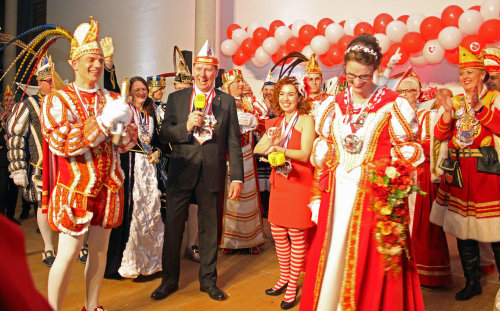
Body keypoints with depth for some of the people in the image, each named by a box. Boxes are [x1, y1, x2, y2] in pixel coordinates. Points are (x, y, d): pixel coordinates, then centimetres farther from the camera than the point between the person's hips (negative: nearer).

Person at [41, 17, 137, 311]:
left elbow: (130, 139, 9)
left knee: (100, 250, 12)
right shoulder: (57, 100, -2)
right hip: (74, 188, -4)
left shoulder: (113, 99, 10)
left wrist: (120, 130, -15)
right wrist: (104, 122, -21)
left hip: (108, 188, 5)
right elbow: (60, 143, -16)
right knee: (69, 253, -3)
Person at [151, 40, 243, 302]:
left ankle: (208, 280, 28)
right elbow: (164, 135, 2)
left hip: (212, 175, 0)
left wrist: (237, 178, -4)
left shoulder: (227, 102, 4)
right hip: (181, 173, 1)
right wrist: (186, 127, -17)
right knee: (173, 227, 8)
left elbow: (233, 143, 1)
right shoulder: (176, 99, 5)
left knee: (209, 229, 11)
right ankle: (169, 280, 27)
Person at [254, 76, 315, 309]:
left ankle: (292, 285, 17)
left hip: (299, 182, -6)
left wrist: (278, 149, -26)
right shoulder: (276, 123, 13)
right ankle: (284, 278, 31)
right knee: (277, 232, 12)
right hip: (279, 181, 6)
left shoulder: (306, 120, -4)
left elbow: (305, 154, -14)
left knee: (296, 235, 2)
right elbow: (257, 149, 8)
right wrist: (271, 141, -13)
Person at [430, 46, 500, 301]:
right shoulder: (455, 101, 13)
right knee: (462, 229, 9)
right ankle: (472, 282, 23)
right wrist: (448, 113, -11)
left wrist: (478, 107, -22)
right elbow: (440, 135, 4)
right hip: (458, 172, 4)